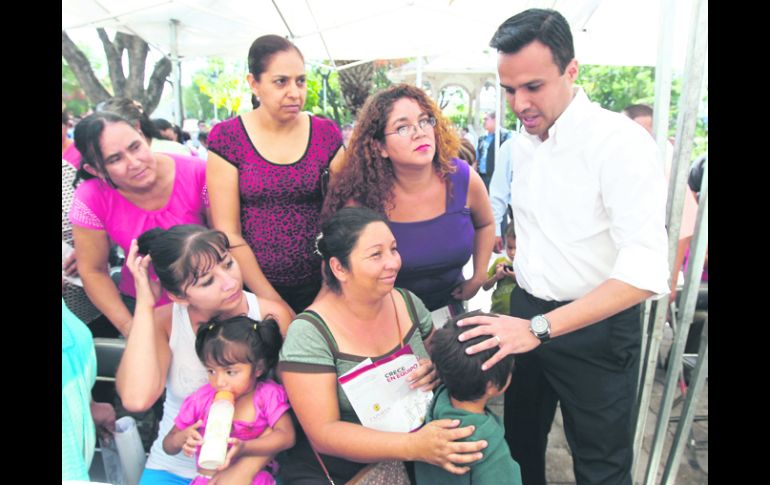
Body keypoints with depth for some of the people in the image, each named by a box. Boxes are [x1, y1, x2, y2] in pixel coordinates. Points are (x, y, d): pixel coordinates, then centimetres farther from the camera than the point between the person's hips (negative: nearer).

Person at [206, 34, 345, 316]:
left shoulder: (327, 134, -1)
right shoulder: (226, 138, -7)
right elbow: (228, 234, -8)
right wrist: (273, 301, -11)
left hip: (317, 284, 2)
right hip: (253, 288, -1)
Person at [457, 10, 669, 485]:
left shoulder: (622, 142, -20)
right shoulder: (522, 143, 3)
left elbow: (645, 271, -28)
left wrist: (539, 328, -32)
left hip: (597, 327, -6)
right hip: (526, 315, 6)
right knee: (521, 442, 22)